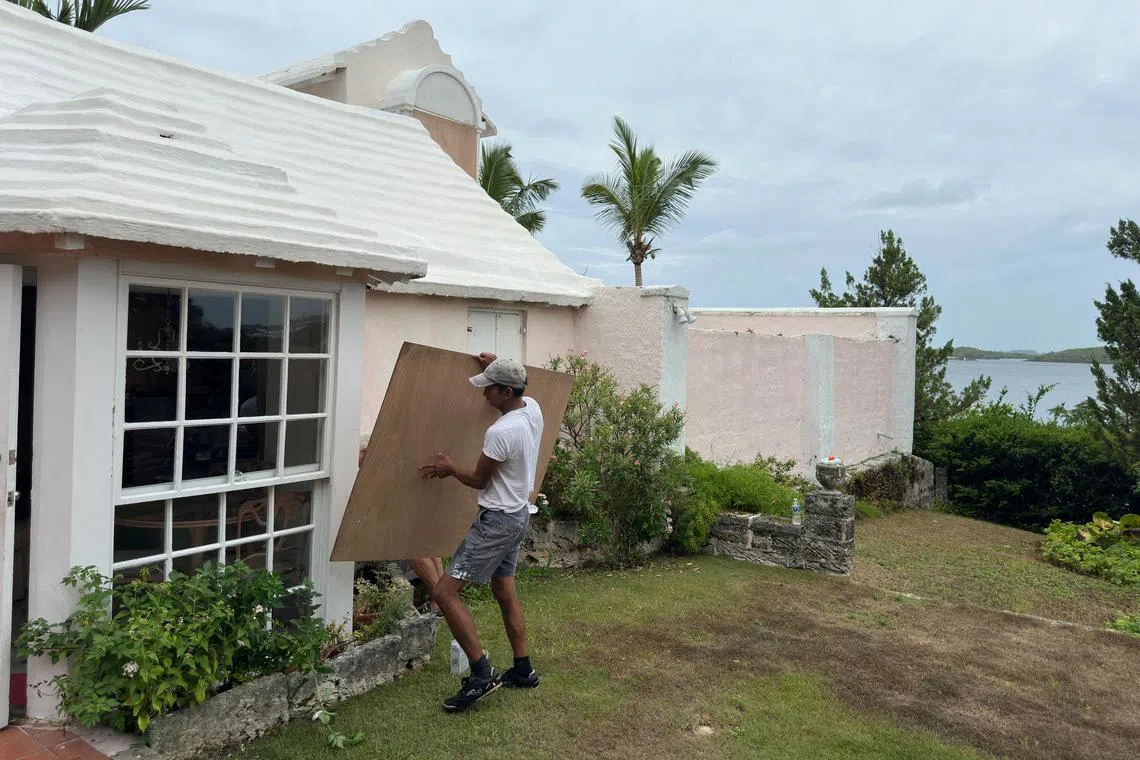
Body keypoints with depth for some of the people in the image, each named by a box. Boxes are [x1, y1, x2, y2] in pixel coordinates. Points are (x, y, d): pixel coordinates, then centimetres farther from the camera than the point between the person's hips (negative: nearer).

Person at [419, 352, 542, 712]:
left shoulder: (500, 432, -27)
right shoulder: (533, 408, -1)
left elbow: (479, 481, -12)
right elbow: (518, 392, 28)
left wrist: (451, 469, 6)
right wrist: (497, 367, 25)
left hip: (497, 520, -10)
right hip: (518, 514, 10)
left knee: (445, 591, -8)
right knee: (505, 590, 20)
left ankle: (481, 673, -7)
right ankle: (523, 669, 28)